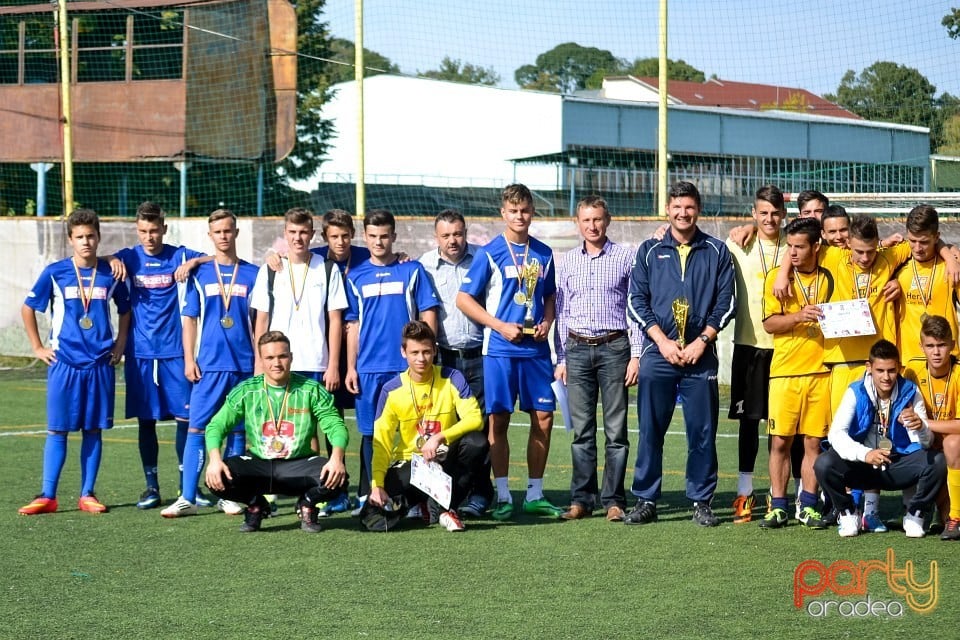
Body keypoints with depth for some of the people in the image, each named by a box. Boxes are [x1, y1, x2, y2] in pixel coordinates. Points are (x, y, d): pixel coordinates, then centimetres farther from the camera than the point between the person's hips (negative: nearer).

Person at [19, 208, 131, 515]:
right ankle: (47, 496, 2)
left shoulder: (110, 274, 3)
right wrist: (37, 347, 5)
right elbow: (28, 309, 8)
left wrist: (120, 344, 10)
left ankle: (87, 495, 12)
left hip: (100, 363, 2)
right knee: (57, 430, -1)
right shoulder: (55, 273, -2)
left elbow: (125, 311, 19)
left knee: (93, 430, 5)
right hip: (64, 363, -2)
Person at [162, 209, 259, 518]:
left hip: (244, 365, 1)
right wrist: (189, 359, -1)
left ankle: (230, 496, 13)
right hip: (209, 364, -1)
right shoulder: (199, 273, 6)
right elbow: (189, 319, 7)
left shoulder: (252, 274, 6)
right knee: (196, 428, -6)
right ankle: (187, 498, -6)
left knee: (237, 430, 6)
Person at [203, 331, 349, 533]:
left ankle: (308, 504, 7)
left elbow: (335, 425, -7)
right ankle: (255, 505, 6)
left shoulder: (311, 390, -2)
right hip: (257, 464, 1)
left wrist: (337, 458, -28)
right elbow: (217, 425, -3)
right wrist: (215, 459, -24)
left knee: (337, 478, -31)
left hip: (298, 465, -1)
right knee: (216, 477, -28)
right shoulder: (246, 391, 0)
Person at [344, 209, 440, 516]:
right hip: (369, 368, 2)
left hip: (408, 365, -2)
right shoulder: (356, 277, 11)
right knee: (371, 433, 4)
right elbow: (352, 325, 12)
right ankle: (369, 496, 11)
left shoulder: (412, 271, 6)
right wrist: (350, 368, 6)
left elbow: (428, 314, 4)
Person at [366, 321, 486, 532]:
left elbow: (474, 419, -16)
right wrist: (377, 485, -21)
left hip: (446, 460, 0)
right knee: (394, 483, -35)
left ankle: (439, 506, -15)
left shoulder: (452, 379, -6)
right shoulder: (391, 390, -5)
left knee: (477, 443, -31)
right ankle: (440, 506, -2)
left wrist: (439, 438, -31)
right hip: (410, 463, 0)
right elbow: (381, 442, -6)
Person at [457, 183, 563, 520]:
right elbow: (464, 299, -3)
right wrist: (501, 326, -11)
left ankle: (535, 495, 13)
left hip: (537, 349, 4)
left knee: (543, 418, 2)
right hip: (500, 350, -4)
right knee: (498, 420, -2)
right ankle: (502, 497, 6)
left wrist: (547, 322, 0)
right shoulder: (489, 253, -3)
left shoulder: (543, 254, 10)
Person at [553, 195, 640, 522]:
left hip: (614, 347, -3)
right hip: (577, 349, 3)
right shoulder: (567, 261, 12)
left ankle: (613, 500, 2)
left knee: (616, 430, -2)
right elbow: (562, 311, 15)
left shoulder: (625, 257, 2)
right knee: (581, 430, 4)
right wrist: (561, 358, 10)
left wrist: (636, 355, -5)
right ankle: (582, 498, 9)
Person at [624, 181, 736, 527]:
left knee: (702, 431, 0)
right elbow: (636, 300, 4)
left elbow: (726, 302, 4)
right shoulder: (649, 251, 8)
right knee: (651, 430, 1)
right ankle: (645, 501, 7)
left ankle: (701, 502, 8)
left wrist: (701, 341, -7)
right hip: (657, 354, 0)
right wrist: (663, 342, -7)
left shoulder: (717, 252, 8)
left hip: (701, 354, 0)